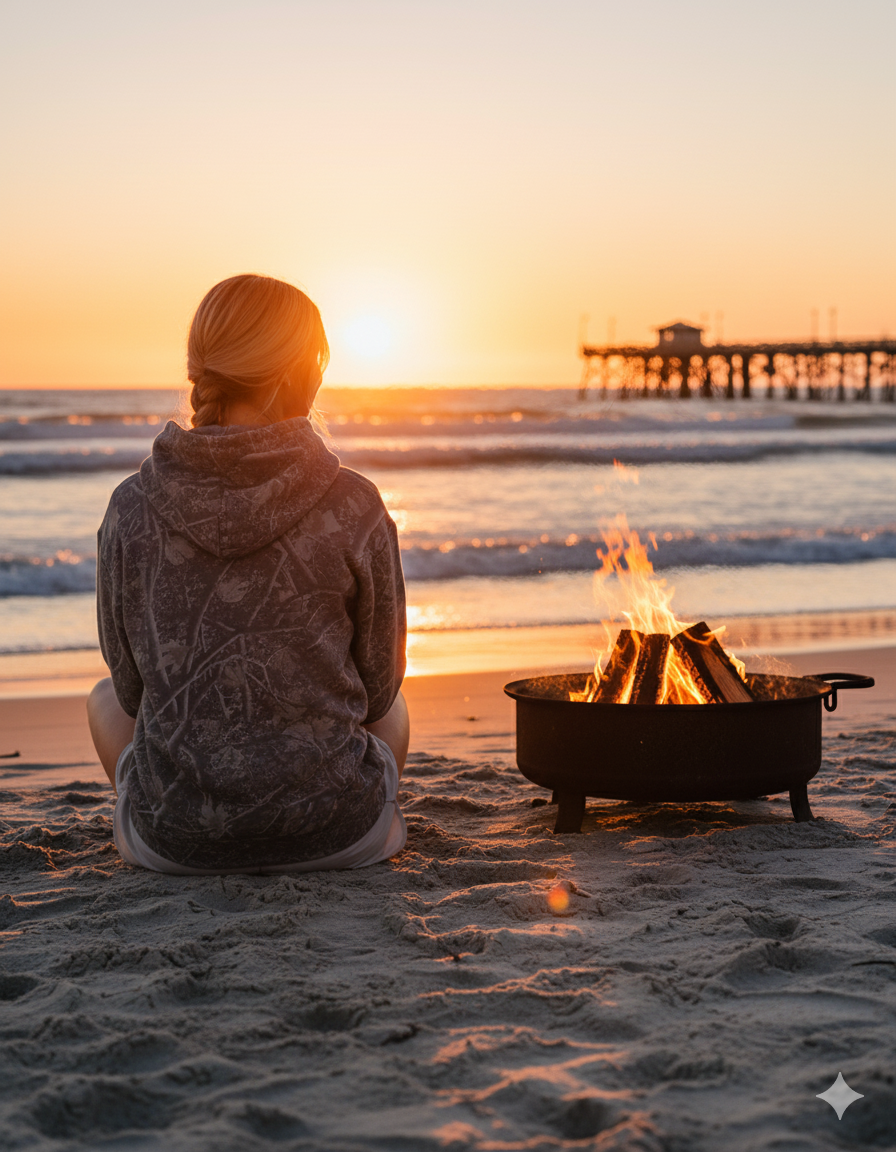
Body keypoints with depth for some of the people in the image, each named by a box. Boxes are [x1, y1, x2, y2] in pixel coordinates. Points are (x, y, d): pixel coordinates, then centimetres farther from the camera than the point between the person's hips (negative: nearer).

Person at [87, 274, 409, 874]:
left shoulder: (133, 508, -8)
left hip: (174, 839, 1)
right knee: (395, 706, 34)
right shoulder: (355, 507, -13)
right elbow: (377, 686, -1)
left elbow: (132, 685, 3)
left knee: (105, 698, 34)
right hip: (333, 835, 0)